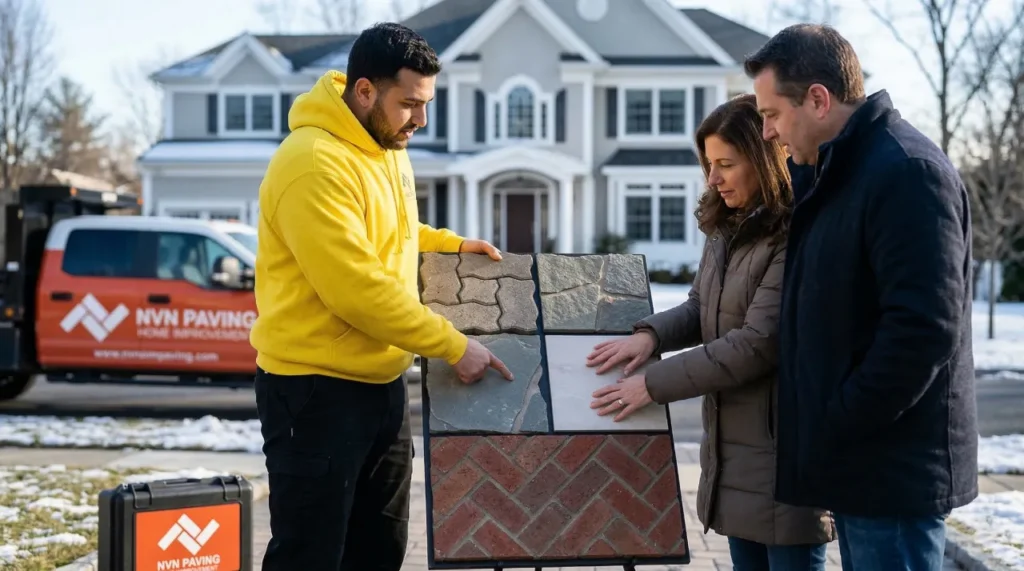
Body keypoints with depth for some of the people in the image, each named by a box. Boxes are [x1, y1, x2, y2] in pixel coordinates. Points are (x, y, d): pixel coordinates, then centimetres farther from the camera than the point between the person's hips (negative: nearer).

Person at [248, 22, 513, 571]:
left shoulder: (386, 147, 8)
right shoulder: (315, 164, -22)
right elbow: (358, 289, -25)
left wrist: (452, 245, 13)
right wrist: (453, 346, -19)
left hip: (380, 383, 9)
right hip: (316, 391, -9)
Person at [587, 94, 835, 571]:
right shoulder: (726, 229, 10)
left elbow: (757, 343, -22)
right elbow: (700, 310, 17)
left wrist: (654, 383, -18)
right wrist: (651, 334, -6)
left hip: (784, 448, -9)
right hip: (733, 444, 9)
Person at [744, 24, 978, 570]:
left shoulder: (906, 172, -16)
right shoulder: (832, 175, 15)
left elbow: (924, 326, -24)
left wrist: (838, 423, -18)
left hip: (894, 468, -10)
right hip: (861, 461, 10)